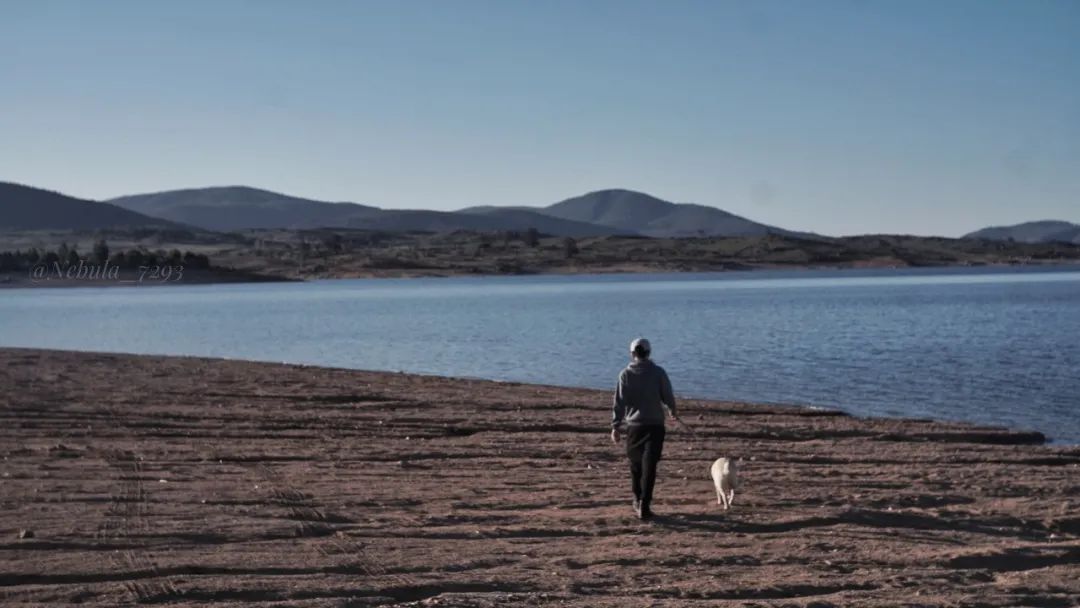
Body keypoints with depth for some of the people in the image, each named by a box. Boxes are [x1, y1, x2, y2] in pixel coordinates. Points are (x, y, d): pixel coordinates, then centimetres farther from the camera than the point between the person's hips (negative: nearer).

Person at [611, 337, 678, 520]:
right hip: (655, 425, -2)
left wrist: (616, 426, -1)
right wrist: (672, 411, 23)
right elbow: (668, 397, 2)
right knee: (649, 466, -5)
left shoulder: (625, 374, -2)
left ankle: (638, 501, 31)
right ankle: (644, 506, -14)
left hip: (634, 425, 2)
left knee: (636, 464, 18)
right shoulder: (658, 372, -4)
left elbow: (619, 402, -5)